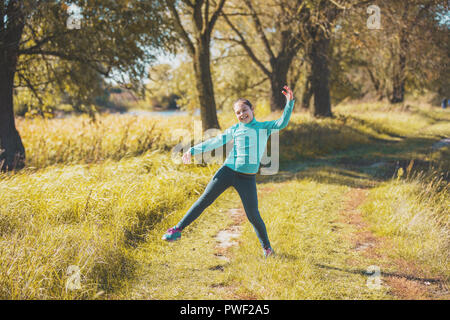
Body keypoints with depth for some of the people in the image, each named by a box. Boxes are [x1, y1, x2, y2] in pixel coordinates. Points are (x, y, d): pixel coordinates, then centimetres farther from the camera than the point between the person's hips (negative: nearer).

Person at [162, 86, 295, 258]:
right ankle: (178, 229, 11)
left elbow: (282, 123, -8)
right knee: (204, 200, 2)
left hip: (247, 178, -2)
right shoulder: (234, 129, 9)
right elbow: (216, 142, 14)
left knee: (253, 216, -1)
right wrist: (193, 150, 13)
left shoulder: (264, 127, 5)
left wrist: (289, 102, -20)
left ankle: (266, 247, 19)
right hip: (228, 171, 2)